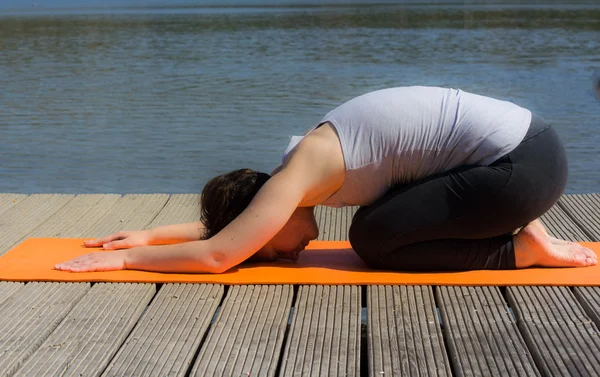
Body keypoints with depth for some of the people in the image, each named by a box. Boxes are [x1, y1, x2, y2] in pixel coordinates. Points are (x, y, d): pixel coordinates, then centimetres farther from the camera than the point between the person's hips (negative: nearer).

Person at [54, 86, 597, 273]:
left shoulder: (295, 176, -14)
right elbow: (229, 220, 25)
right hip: (522, 138, 9)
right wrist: (151, 235, 22)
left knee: (373, 239, -5)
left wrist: (124, 258, -4)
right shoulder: (307, 163, 13)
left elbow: (217, 254, -15)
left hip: (523, 164, -9)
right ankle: (516, 223, 13)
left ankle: (525, 249, -1)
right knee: (376, 220, 16)